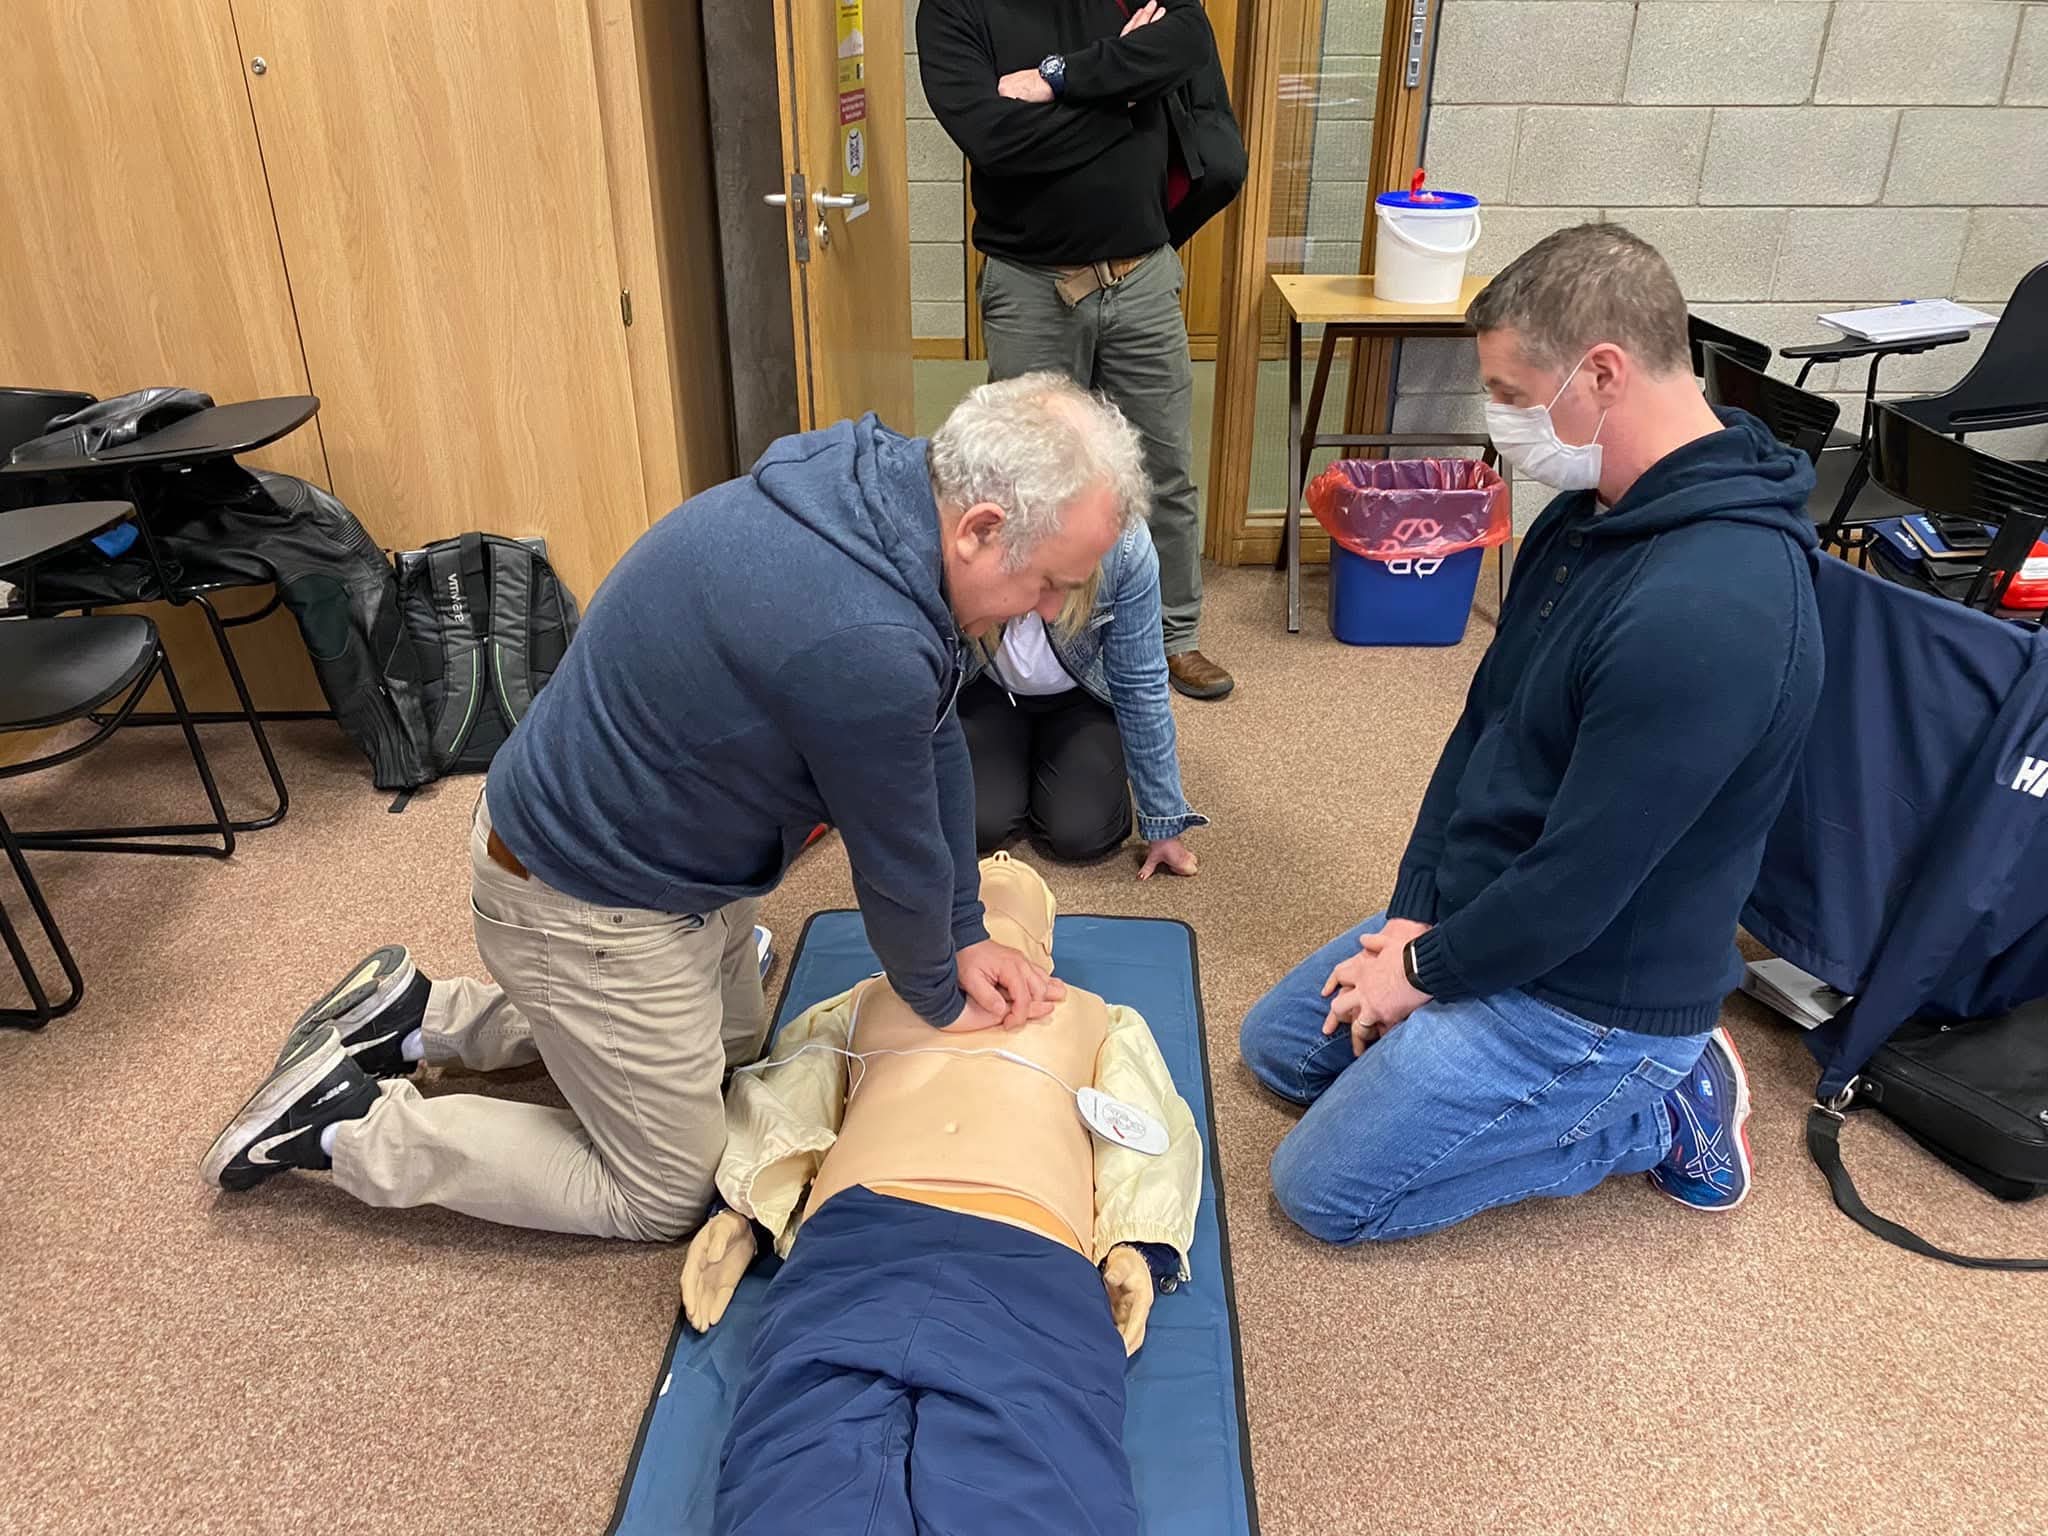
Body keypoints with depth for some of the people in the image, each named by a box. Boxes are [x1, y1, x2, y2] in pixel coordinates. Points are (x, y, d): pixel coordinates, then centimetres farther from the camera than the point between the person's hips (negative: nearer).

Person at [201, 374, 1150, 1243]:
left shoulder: (879, 484, -8)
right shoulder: (860, 642, -38)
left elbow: (937, 741, 1)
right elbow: (897, 859, -19)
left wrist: (964, 936, 6)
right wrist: (940, 999, 1)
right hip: (589, 907, -9)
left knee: (733, 1045, 29)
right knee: (663, 1197, 9)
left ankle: (420, 1018, 28)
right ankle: (345, 1123, 14)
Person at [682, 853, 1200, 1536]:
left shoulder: (1098, 1016, 38)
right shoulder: (870, 999, 39)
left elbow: (1150, 1137, 22)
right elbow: (773, 1106, 26)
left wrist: (1134, 1247, 1)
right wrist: (738, 1207, 5)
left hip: (1028, 1262, 0)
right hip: (855, 1237, 1)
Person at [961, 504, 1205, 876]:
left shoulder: (1122, 543, -35)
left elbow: (1140, 685, -23)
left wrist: (1165, 824, -16)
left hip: (1083, 692, 0)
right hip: (990, 689, 1)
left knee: (1080, 834, -17)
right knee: (981, 823, -19)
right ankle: (1023, 750, 16)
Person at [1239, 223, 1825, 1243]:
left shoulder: (1706, 611, -33)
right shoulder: (1592, 516, -1)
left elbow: (1579, 878, -28)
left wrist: (1427, 971, -12)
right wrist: (1414, 915, 0)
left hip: (1589, 992, -9)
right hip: (1485, 912, 9)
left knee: (1322, 1189, -4)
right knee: (1276, 1044, 19)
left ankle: (1657, 1115, 7)